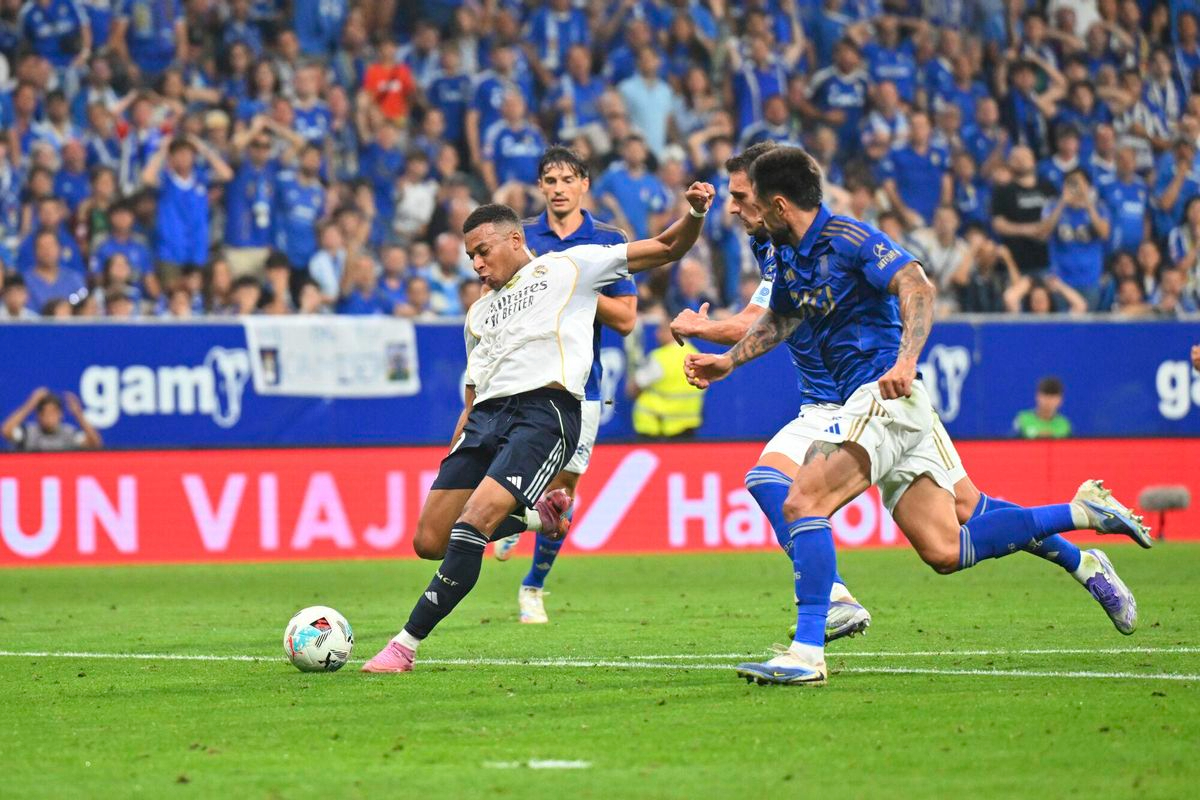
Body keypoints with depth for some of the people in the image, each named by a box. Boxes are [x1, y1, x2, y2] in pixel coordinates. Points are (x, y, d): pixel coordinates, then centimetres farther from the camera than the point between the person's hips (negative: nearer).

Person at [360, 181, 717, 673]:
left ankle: (406, 645, -20)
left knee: (473, 522, -23)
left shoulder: (568, 267, 15)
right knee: (430, 541, -5)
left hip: (545, 408, -7)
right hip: (487, 416, 7)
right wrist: (453, 458, 16)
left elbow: (666, 249, 13)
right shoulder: (480, 312, 29)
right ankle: (534, 513, 17)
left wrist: (694, 215, -6)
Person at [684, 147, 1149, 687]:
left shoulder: (848, 239, -9)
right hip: (869, 404, 9)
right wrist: (728, 361, 28)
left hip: (885, 397, -9)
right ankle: (1082, 511, 12)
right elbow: (778, 321, 35)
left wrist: (905, 361, -35)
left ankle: (807, 653, -26)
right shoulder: (791, 258, 17)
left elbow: (918, 288, -22)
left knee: (803, 502, -20)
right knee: (944, 551, 1)